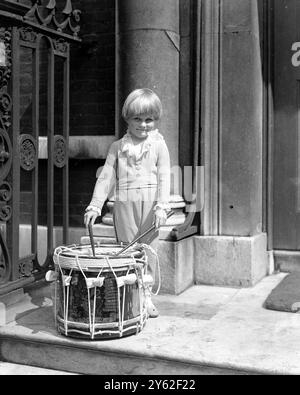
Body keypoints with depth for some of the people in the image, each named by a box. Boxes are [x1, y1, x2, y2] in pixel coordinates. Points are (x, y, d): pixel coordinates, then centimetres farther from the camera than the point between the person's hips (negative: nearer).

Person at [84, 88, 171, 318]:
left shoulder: (159, 146, 3)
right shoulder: (118, 147, 9)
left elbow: (164, 177, -5)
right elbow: (106, 177, 8)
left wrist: (162, 206, -17)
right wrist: (95, 206, 0)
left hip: (150, 206, -1)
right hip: (124, 205, 1)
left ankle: (146, 296, 17)